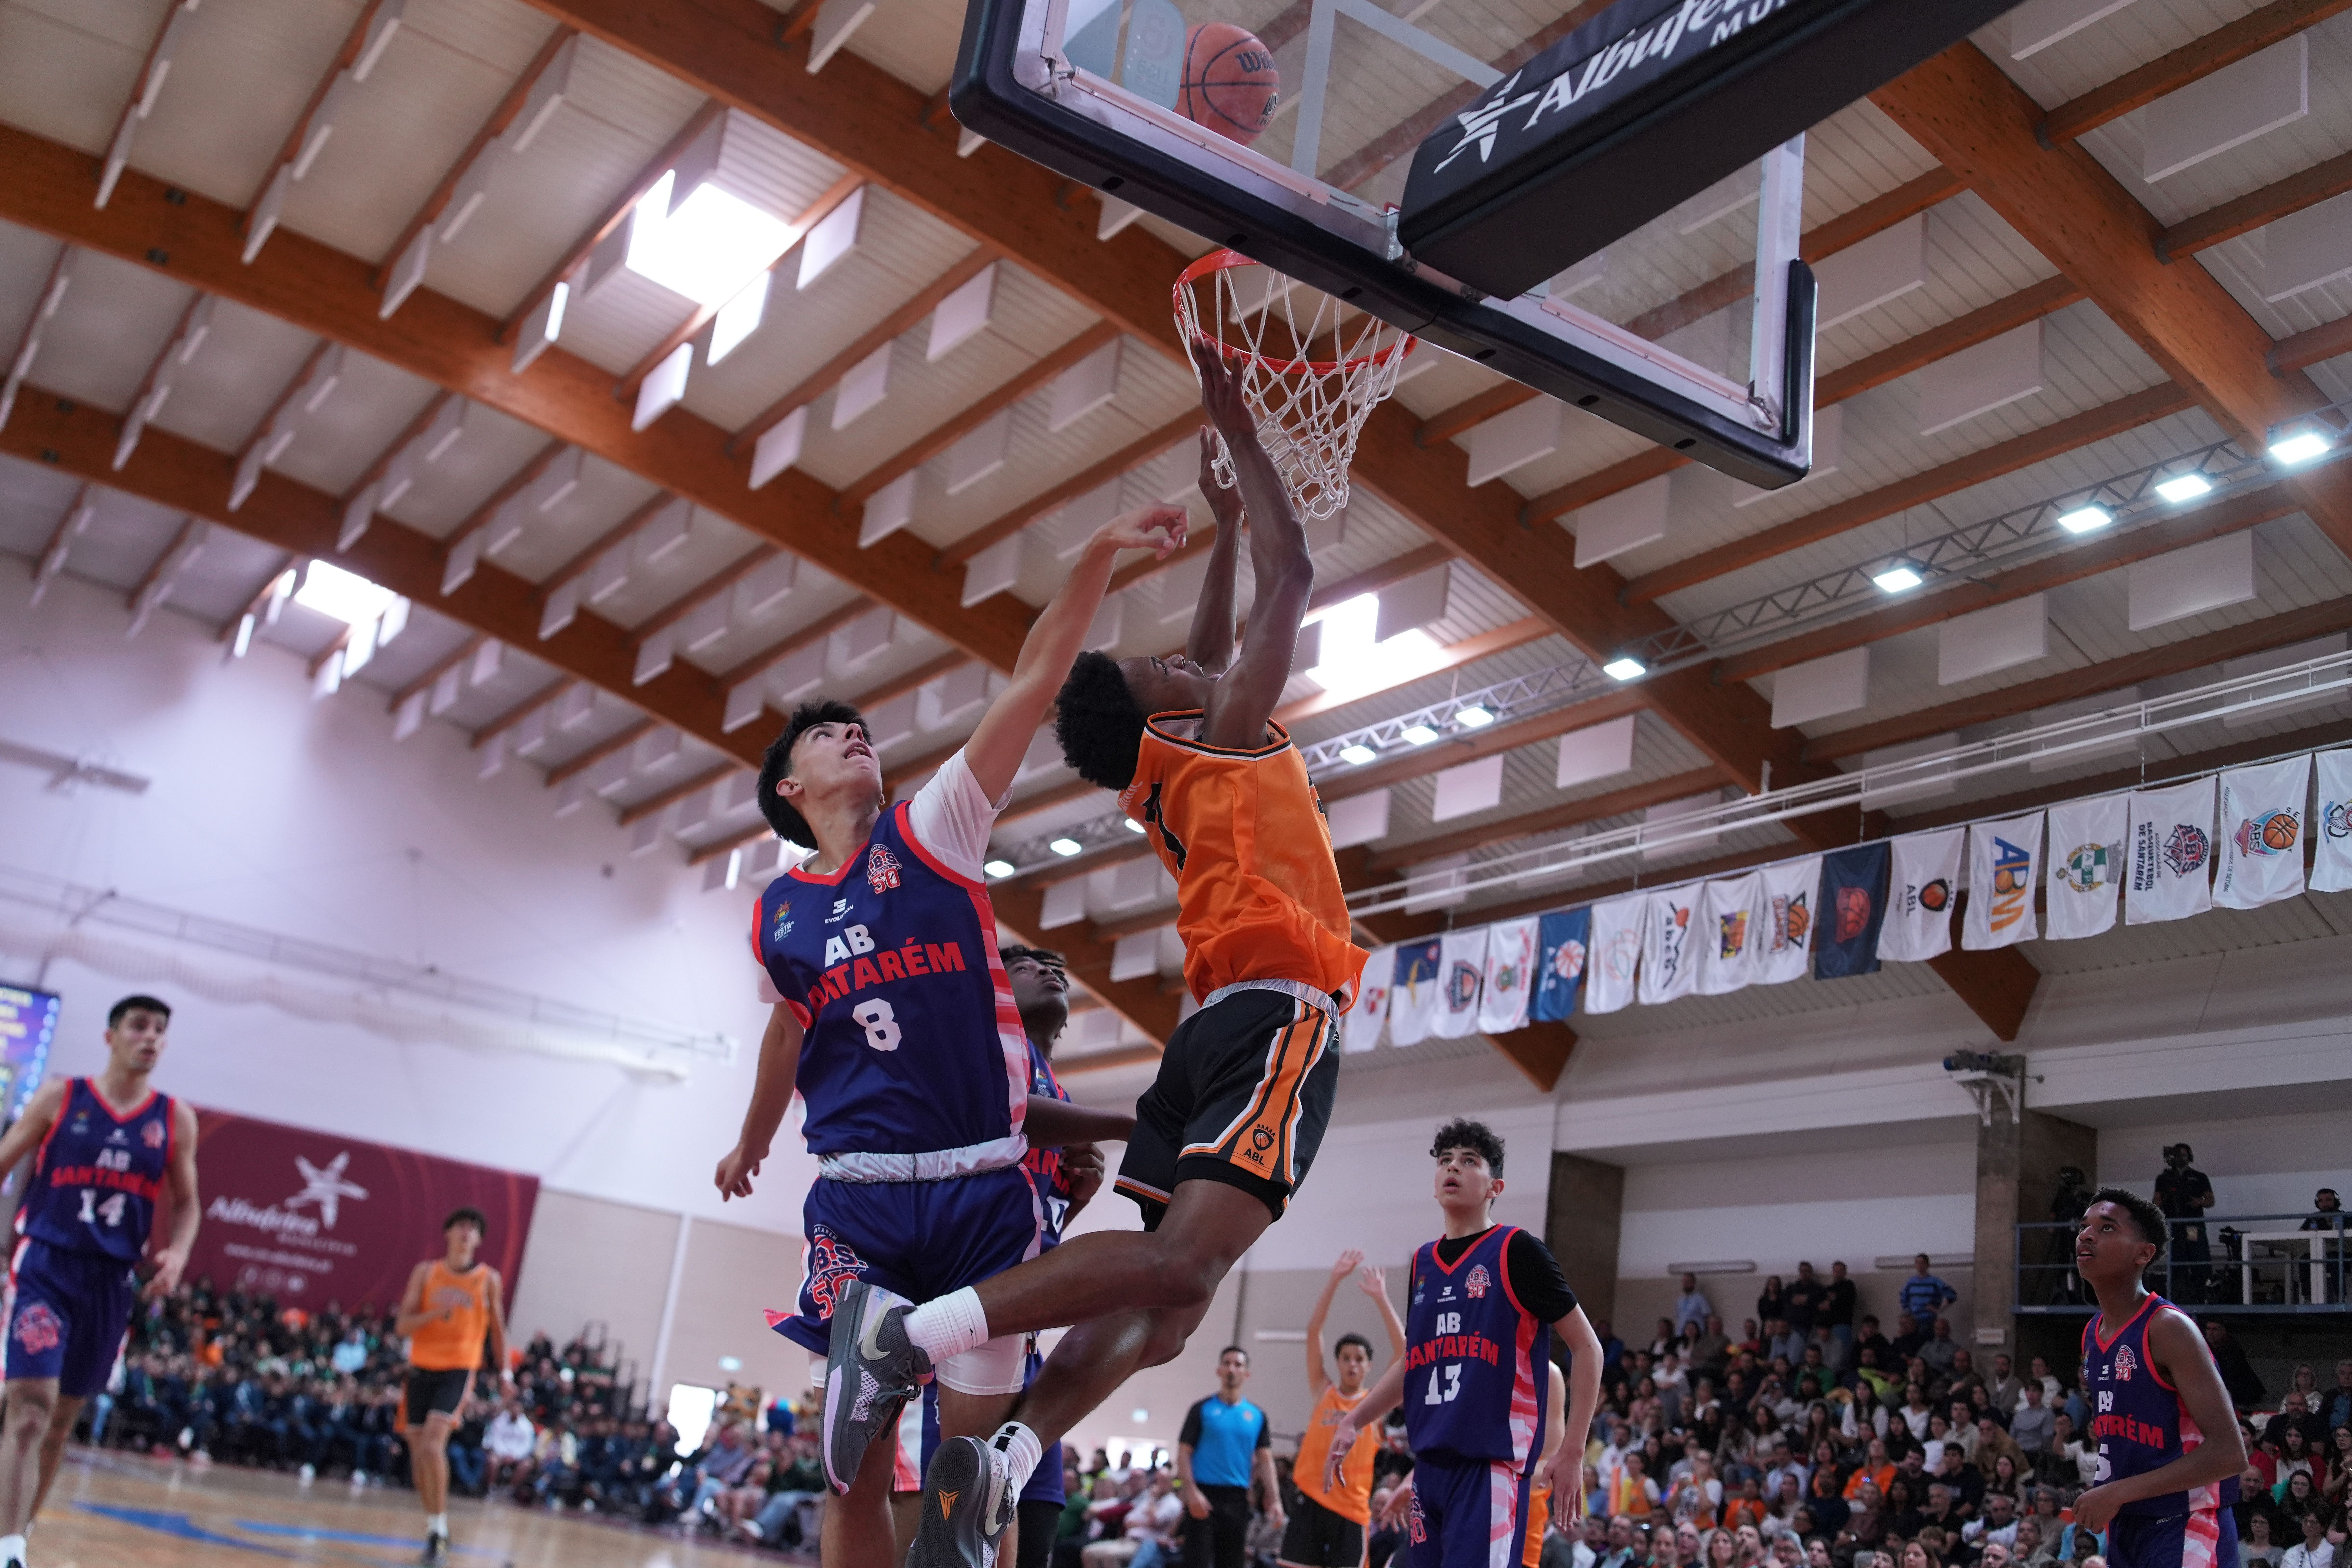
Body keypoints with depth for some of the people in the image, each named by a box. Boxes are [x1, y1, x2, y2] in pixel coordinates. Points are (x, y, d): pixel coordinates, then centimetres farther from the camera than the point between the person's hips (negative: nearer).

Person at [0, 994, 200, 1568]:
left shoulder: (176, 1120, 5)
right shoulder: (60, 1096, -1)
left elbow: (187, 1203, 12)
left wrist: (177, 1253, -7)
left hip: (112, 1279, 3)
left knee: (62, 1420, 12)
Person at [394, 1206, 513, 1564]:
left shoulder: (488, 1279, 2)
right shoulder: (425, 1272, 4)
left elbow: (497, 1328, 12)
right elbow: (402, 1325, 0)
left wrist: (505, 1371, 7)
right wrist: (436, 1312, -17)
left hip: (459, 1371, -3)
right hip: (421, 1369, 3)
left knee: (432, 1444, -21)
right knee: (418, 1452, 7)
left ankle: (438, 1528, -12)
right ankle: (435, 1529, 22)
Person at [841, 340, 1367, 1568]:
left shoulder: (1169, 777, 24)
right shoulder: (1222, 739, 3)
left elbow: (1209, 651, 40)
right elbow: (1293, 577, 2)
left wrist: (1223, 520, 43)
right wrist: (1239, 431, 9)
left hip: (1218, 1025, 9)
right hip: (1279, 1014, -9)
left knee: (1167, 1305, 4)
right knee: (1180, 1258, -23)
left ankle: (1000, 1464, -12)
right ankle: (909, 1331, -31)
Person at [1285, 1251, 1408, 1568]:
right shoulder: (1323, 1393, 8)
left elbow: (1402, 1350, -5)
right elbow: (1313, 1330, 0)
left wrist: (1380, 1298, -9)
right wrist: (1335, 1280, -7)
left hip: (1352, 1509, 0)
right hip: (1312, 1501, 0)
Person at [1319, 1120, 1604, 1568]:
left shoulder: (1517, 1251, -5)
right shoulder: (1423, 1263, 14)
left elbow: (1586, 1348, -3)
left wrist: (1572, 1452, -8)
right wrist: (1353, 1422, 15)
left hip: (1493, 1463, -7)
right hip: (1430, 1462, 7)